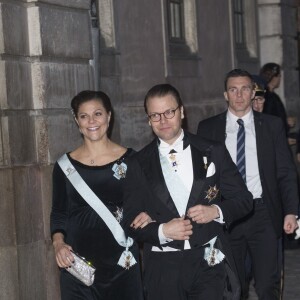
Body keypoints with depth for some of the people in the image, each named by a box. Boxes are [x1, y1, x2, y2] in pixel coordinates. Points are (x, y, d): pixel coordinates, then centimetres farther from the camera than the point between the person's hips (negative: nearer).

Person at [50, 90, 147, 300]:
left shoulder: (130, 159, 1)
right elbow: (58, 212, 9)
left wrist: (146, 215, -13)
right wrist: (58, 242, -8)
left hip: (121, 260, 0)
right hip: (78, 263, 0)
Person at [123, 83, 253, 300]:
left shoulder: (213, 152, 3)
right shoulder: (139, 164, 3)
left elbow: (244, 200, 5)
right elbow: (131, 222, 3)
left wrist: (216, 211, -13)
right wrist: (162, 231, -14)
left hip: (209, 261, 0)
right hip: (163, 267, 1)